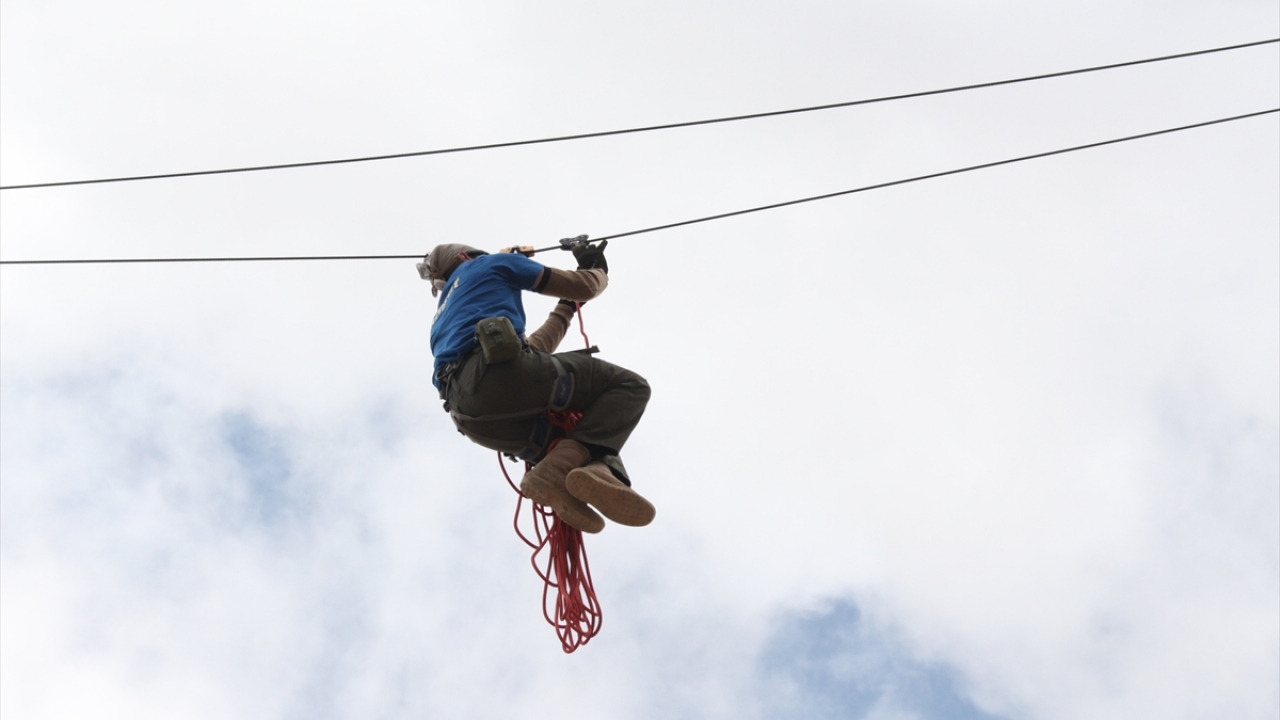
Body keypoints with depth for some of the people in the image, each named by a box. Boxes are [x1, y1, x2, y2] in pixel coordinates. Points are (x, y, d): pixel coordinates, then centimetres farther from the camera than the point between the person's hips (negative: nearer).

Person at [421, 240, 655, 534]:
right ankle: (561, 467, -21)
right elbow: (583, 287, 20)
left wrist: (568, 305, 57)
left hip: (469, 415, 7)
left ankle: (598, 468, -16)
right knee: (629, 386, 4)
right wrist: (599, 271, 44)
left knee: (568, 441, 23)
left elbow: (532, 348, 43)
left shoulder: (444, 315, 40)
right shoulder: (491, 264, 22)